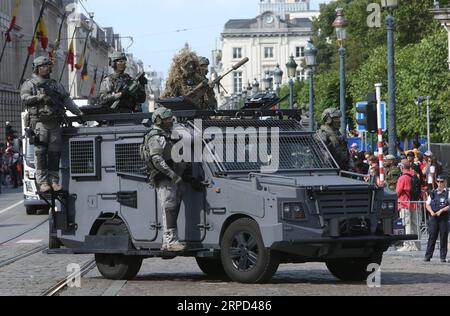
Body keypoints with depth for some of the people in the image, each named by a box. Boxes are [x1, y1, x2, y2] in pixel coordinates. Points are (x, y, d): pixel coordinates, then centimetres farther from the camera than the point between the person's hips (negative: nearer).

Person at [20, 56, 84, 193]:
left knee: (55, 153, 1)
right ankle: (42, 181, -10)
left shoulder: (56, 85, 22)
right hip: (39, 122, -4)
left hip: (55, 124, 4)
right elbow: (25, 98, -6)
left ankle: (54, 180, 6)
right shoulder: (29, 84, 10)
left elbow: (67, 100, 16)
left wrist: (78, 112, 5)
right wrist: (39, 98, -22)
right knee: (41, 152, -10)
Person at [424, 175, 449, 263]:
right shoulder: (433, 193, 13)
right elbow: (428, 204, 15)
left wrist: (441, 210, -13)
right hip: (434, 217, 2)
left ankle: (443, 257, 5)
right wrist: (431, 212, -3)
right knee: (432, 236, -1)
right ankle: (428, 256, 0)